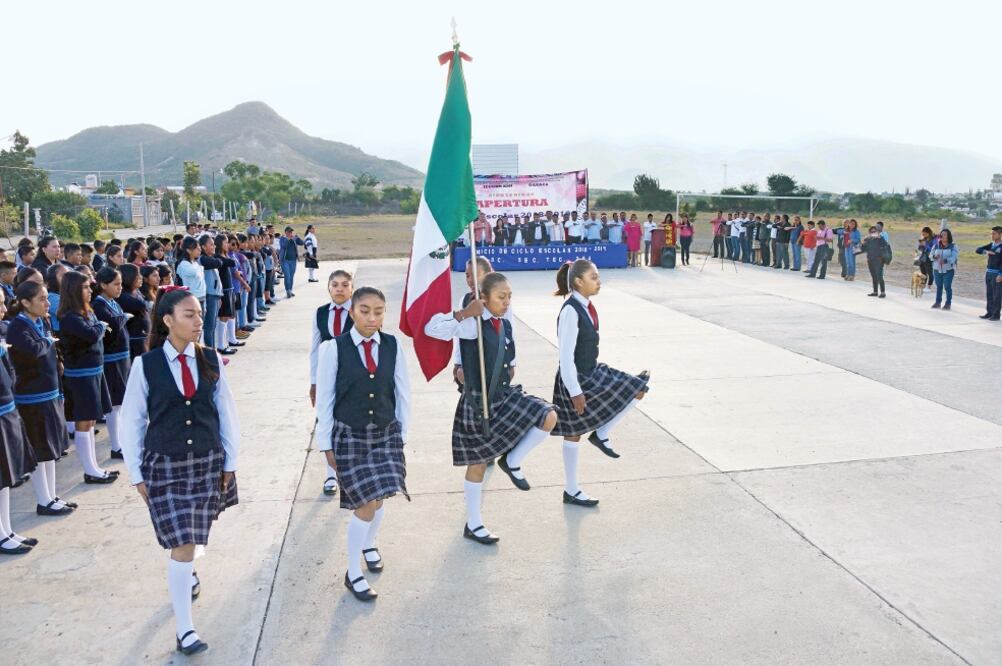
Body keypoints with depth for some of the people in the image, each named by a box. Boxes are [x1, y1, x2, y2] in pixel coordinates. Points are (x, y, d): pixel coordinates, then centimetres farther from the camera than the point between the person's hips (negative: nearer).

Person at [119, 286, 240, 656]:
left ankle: (184, 572, 52)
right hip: (165, 465, -2)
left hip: (207, 462, 3)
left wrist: (230, 462, 4)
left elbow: (227, 412, 2)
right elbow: (132, 421, -3)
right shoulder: (146, 365, -11)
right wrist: (137, 474, -1)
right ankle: (184, 628, 8)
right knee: (181, 541, -5)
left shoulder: (211, 360, -5)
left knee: (192, 534, 17)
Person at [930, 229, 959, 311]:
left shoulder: (953, 246, -5)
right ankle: (938, 302, 16)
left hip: (948, 270, -3)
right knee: (939, 286, 8)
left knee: (947, 287, -5)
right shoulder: (936, 246, 6)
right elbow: (930, 255, 6)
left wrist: (945, 260, -33)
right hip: (937, 269, 3)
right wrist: (934, 256, -18)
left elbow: (954, 258, -15)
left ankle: (948, 303, 3)